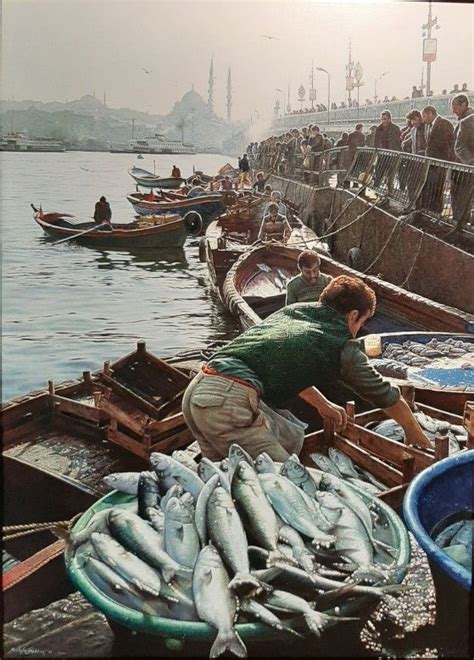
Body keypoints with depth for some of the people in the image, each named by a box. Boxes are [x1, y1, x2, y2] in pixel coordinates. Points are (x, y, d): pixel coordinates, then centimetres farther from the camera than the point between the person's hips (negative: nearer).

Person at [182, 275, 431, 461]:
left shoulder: (290, 310, 23)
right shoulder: (343, 347, 7)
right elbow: (390, 398, 21)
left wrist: (323, 405, 45)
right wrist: (417, 438, 37)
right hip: (230, 402, -8)